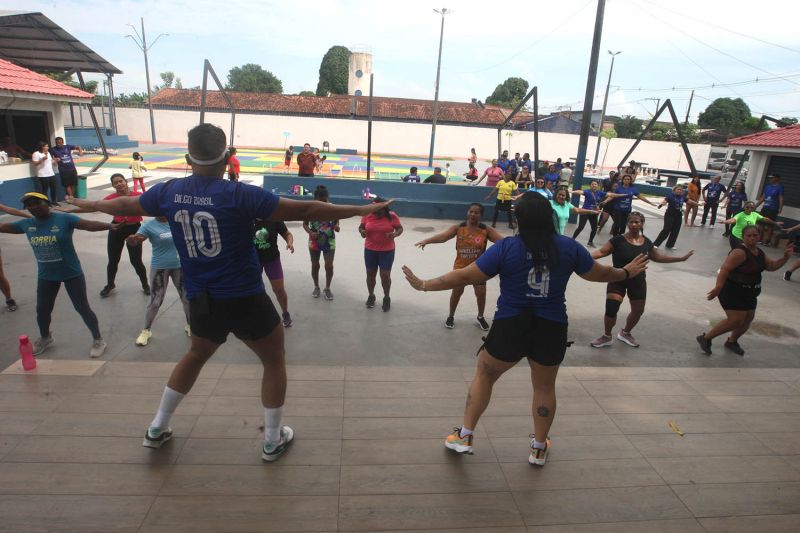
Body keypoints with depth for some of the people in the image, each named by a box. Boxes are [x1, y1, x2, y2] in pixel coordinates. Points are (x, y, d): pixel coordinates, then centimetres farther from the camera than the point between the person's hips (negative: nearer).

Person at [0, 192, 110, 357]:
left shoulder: (64, 219, -17)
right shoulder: (26, 224, -1)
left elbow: (89, 224, -31)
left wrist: (109, 225, -48)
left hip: (72, 273, -5)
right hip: (46, 276, 6)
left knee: (82, 308, 1)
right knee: (42, 309, 19)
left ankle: (98, 339, 16)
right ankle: (45, 338, 46)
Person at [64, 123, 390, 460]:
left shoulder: (169, 192, -1)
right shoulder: (240, 194, -16)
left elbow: (124, 205, 18)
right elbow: (304, 210, -17)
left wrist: (88, 204, 40)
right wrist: (362, 209, -11)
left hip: (200, 302, 5)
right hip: (246, 300, -5)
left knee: (197, 355, 31)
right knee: (275, 360, 16)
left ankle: (157, 429, 41)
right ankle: (273, 441, 24)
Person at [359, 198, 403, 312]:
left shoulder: (392, 216, -11)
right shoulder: (367, 215, -7)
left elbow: (400, 228, -2)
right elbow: (361, 227, 5)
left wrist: (395, 234, -23)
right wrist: (362, 232, -17)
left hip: (387, 251, -2)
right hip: (370, 250, 2)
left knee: (385, 275, 0)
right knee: (370, 274, 13)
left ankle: (387, 298, 21)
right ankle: (371, 296, 33)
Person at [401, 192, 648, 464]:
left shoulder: (506, 247, -11)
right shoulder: (569, 247, -2)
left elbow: (465, 276, -11)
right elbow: (600, 273, 13)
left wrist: (423, 285, -1)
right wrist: (627, 272, 34)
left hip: (510, 327, -2)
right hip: (551, 329, 2)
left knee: (484, 376, 20)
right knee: (545, 386, 23)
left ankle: (464, 437, 26)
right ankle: (539, 449, 38)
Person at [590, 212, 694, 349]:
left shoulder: (647, 242, -2)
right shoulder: (618, 240, -15)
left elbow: (657, 257, 14)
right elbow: (602, 251, -18)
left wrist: (681, 258, 17)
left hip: (638, 282, 5)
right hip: (618, 280, -5)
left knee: (638, 311, 15)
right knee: (611, 308, -16)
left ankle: (625, 333, 42)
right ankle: (607, 336, 9)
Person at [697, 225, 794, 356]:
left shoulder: (759, 253, 8)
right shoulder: (739, 252, -21)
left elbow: (772, 266, 21)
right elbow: (725, 269, -31)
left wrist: (785, 257, 6)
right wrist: (718, 287, -42)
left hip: (748, 293, 10)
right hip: (732, 291, -10)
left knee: (748, 318, 17)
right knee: (736, 320, -13)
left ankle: (732, 341, 38)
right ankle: (705, 338, -2)